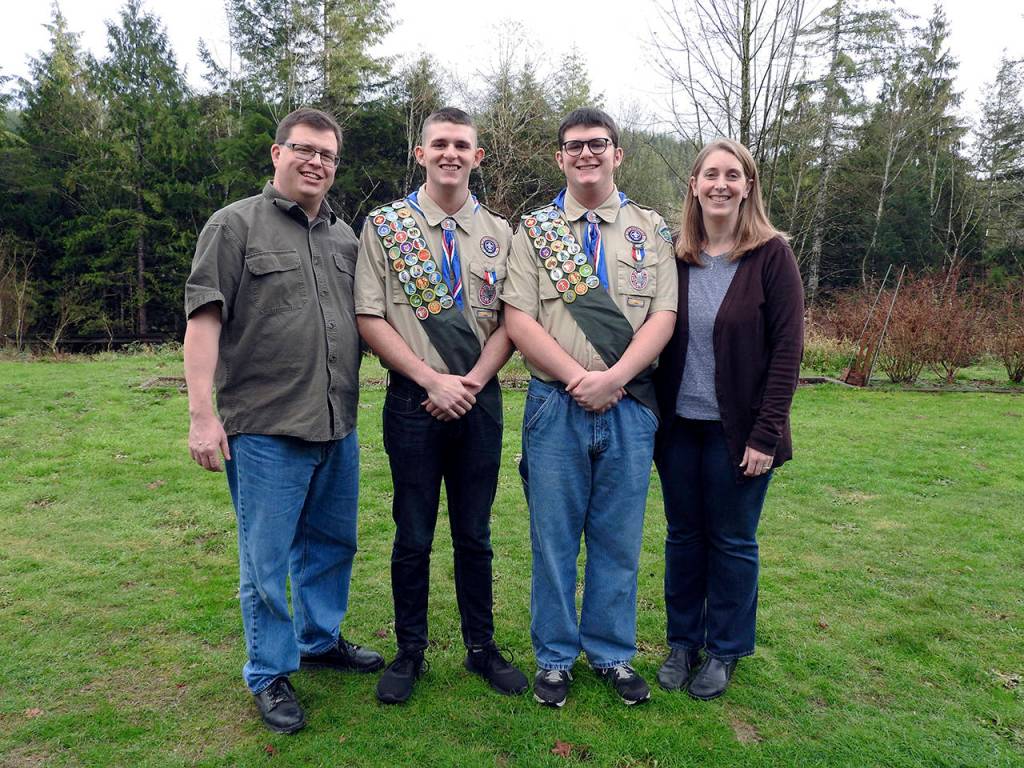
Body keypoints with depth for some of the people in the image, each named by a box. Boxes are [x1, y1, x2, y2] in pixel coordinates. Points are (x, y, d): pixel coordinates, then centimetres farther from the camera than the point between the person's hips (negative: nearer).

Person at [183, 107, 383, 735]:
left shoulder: (345, 237, 14)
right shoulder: (236, 225, -3)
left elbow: (364, 319, 21)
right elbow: (204, 320, -9)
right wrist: (202, 414, -16)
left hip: (338, 426, 6)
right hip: (265, 430, -6)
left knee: (332, 544, 18)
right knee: (267, 561, 5)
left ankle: (320, 640, 39)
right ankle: (271, 674, 22)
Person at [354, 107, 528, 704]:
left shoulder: (499, 233, 9)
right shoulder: (386, 225, 2)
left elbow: (511, 320, 3)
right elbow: (371, 319, -5)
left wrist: (471, 382, -11)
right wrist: (433, 380, -13)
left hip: (480, 402, 2)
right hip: (413, 402, -2)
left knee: (475, 535, 12)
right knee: (414, 536, 8)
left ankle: (482, 646, 28)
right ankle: (410, 652, 26)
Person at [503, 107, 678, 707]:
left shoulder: (652, 230, 9)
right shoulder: (535, 230, 6)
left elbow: (663, 318, -1)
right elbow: (520, 320, -4)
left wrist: (611, 378, -15)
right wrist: (577, 378, -14)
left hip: (629, 406, 1)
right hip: (556, 405, -1)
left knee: (620, 537, 10)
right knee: (554, 535, 7)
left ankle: (613, 652, 28)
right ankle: (555, 657, 25)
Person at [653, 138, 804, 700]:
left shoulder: (771, 254, -6)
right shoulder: (674, 257, 3)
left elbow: (788, 347, -9)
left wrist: (766, 432, -13)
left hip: (737, 429, -3)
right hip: (678, 424, 3)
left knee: (732, 542, 10)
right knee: (683, 537, 14)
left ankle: (724, 651, 29)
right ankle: (682, 642, 31)